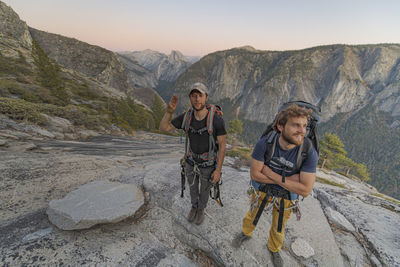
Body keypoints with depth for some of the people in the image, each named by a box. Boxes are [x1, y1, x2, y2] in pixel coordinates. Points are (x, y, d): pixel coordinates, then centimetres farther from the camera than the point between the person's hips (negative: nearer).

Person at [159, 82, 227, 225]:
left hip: (208, 164, -2)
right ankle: (194, 206, 58)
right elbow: (163, 128, -12)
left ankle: (201, 209, 55)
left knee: (204, 189, 23)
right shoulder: (186, 116, -17)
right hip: (191, 162, 3)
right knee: (193, 187, 26)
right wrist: (169, 111, -31)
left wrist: (218, 170, -15)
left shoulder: (217, 119, -29)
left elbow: (222, 145, -19)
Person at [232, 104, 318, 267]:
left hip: (286, 195, 1)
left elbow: (305, 190, -28)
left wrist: (272, 174, -30)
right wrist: (287, 179, -26)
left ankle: (274, 248, 58)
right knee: (252, 215, 25)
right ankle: (246, 233, 60)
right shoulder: (264, 143, -31)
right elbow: (254, 174, -24)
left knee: (278, 227, 24)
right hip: (262, 188, 0)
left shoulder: (310, 154, -30)